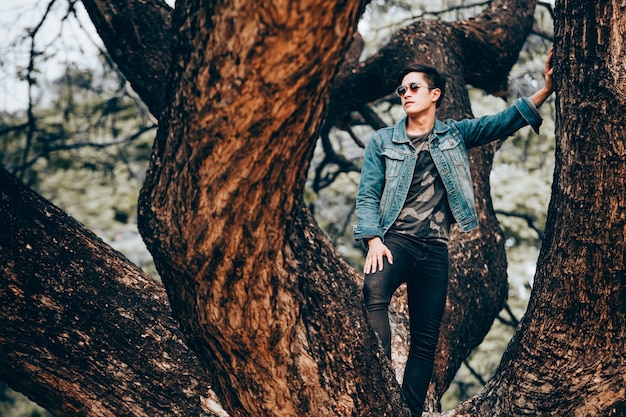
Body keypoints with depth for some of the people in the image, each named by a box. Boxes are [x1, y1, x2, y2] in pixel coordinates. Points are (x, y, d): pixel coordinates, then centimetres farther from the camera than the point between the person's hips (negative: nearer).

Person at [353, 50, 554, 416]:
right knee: (374, 291, -34)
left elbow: (505, 121, 4)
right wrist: (373, 240, -13)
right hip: (394, 238, -3)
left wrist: (546, 89, -10)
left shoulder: (454, 135, 13)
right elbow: (367, 195, 3)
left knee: (426, 339, 2)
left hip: (435, 248, 3)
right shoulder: (383, 141, 9)